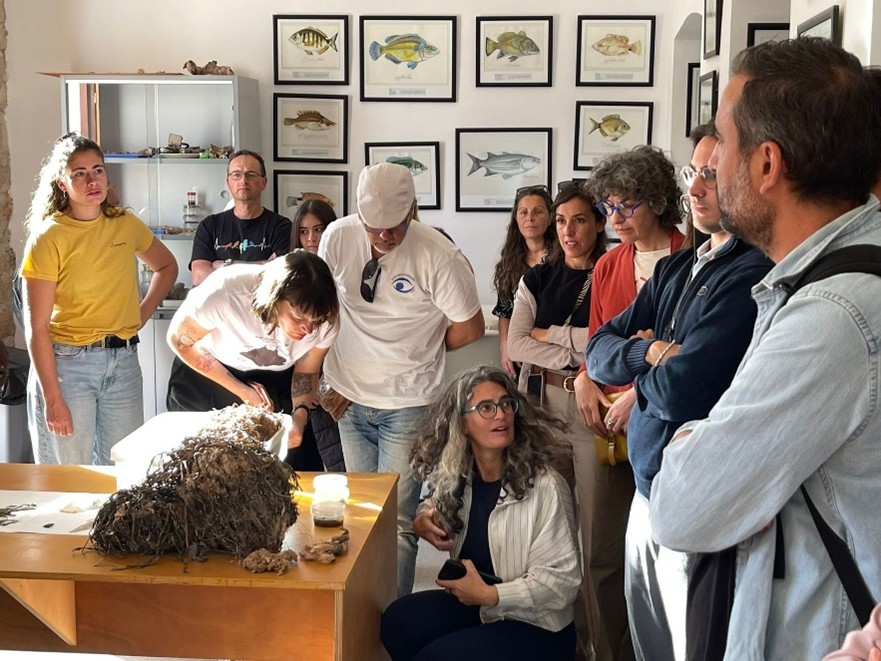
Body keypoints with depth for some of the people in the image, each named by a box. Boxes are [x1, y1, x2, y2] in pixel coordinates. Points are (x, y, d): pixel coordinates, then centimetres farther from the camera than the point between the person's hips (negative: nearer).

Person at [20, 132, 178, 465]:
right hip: (67, 364, -4)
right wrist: (53, 399, -15)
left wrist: (141, 314, 8)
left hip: (123, 362, 4)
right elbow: (37, 327, -11)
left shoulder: (125, 225, 4)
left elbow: (166, 266, 23)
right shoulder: (48, 237, -9)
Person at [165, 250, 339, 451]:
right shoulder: (225, 291, -38)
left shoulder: (326, 321, -28)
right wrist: (241, 390, -20)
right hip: (210, 371, -2)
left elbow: (306, 372, -8)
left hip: (276, 378, 2)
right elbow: (178, 340, -19)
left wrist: (300, 416, -28)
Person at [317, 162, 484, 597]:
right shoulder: (338, 237, -5)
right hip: (349, 398, 4)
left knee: (396, 520, -3)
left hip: (407, 403, -4)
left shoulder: (438, 256, -16)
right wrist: (324, 376, 8)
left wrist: (418, 350, 5)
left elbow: (470, 328, -5)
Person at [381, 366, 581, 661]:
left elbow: (562, 579, -20)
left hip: (535, 627, -6)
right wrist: (425, 522, -2)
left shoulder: (544, 487, -22)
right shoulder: (458, 477, -2)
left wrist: (488, 594, -23)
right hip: (471, 603, 6)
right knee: (397, 622, -15)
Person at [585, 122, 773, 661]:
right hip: (648, 492, 8)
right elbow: (600, 351, 9)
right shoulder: (675, 269, 10)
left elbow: (679, 390, -24)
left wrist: (640, 372, -2)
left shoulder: (753, 277, -19)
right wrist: (650, 353, -12)